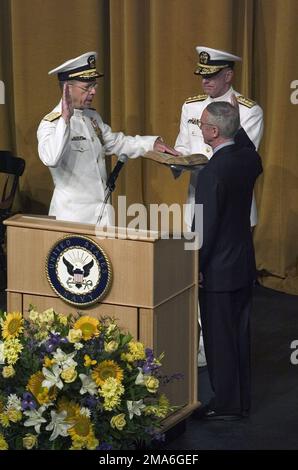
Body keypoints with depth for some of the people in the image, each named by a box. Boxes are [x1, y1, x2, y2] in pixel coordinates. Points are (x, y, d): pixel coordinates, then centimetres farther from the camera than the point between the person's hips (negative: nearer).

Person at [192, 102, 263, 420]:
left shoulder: (211, 173, -24)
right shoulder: (249, 158, -2)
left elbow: (205, 227, -21)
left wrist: (196, 267, -10)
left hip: (218, 270, -8)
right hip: (244, 263, 8)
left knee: (219, 338, 4)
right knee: (239, 333, 16)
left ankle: (226, 405, 13)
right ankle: (241, 399, 26)